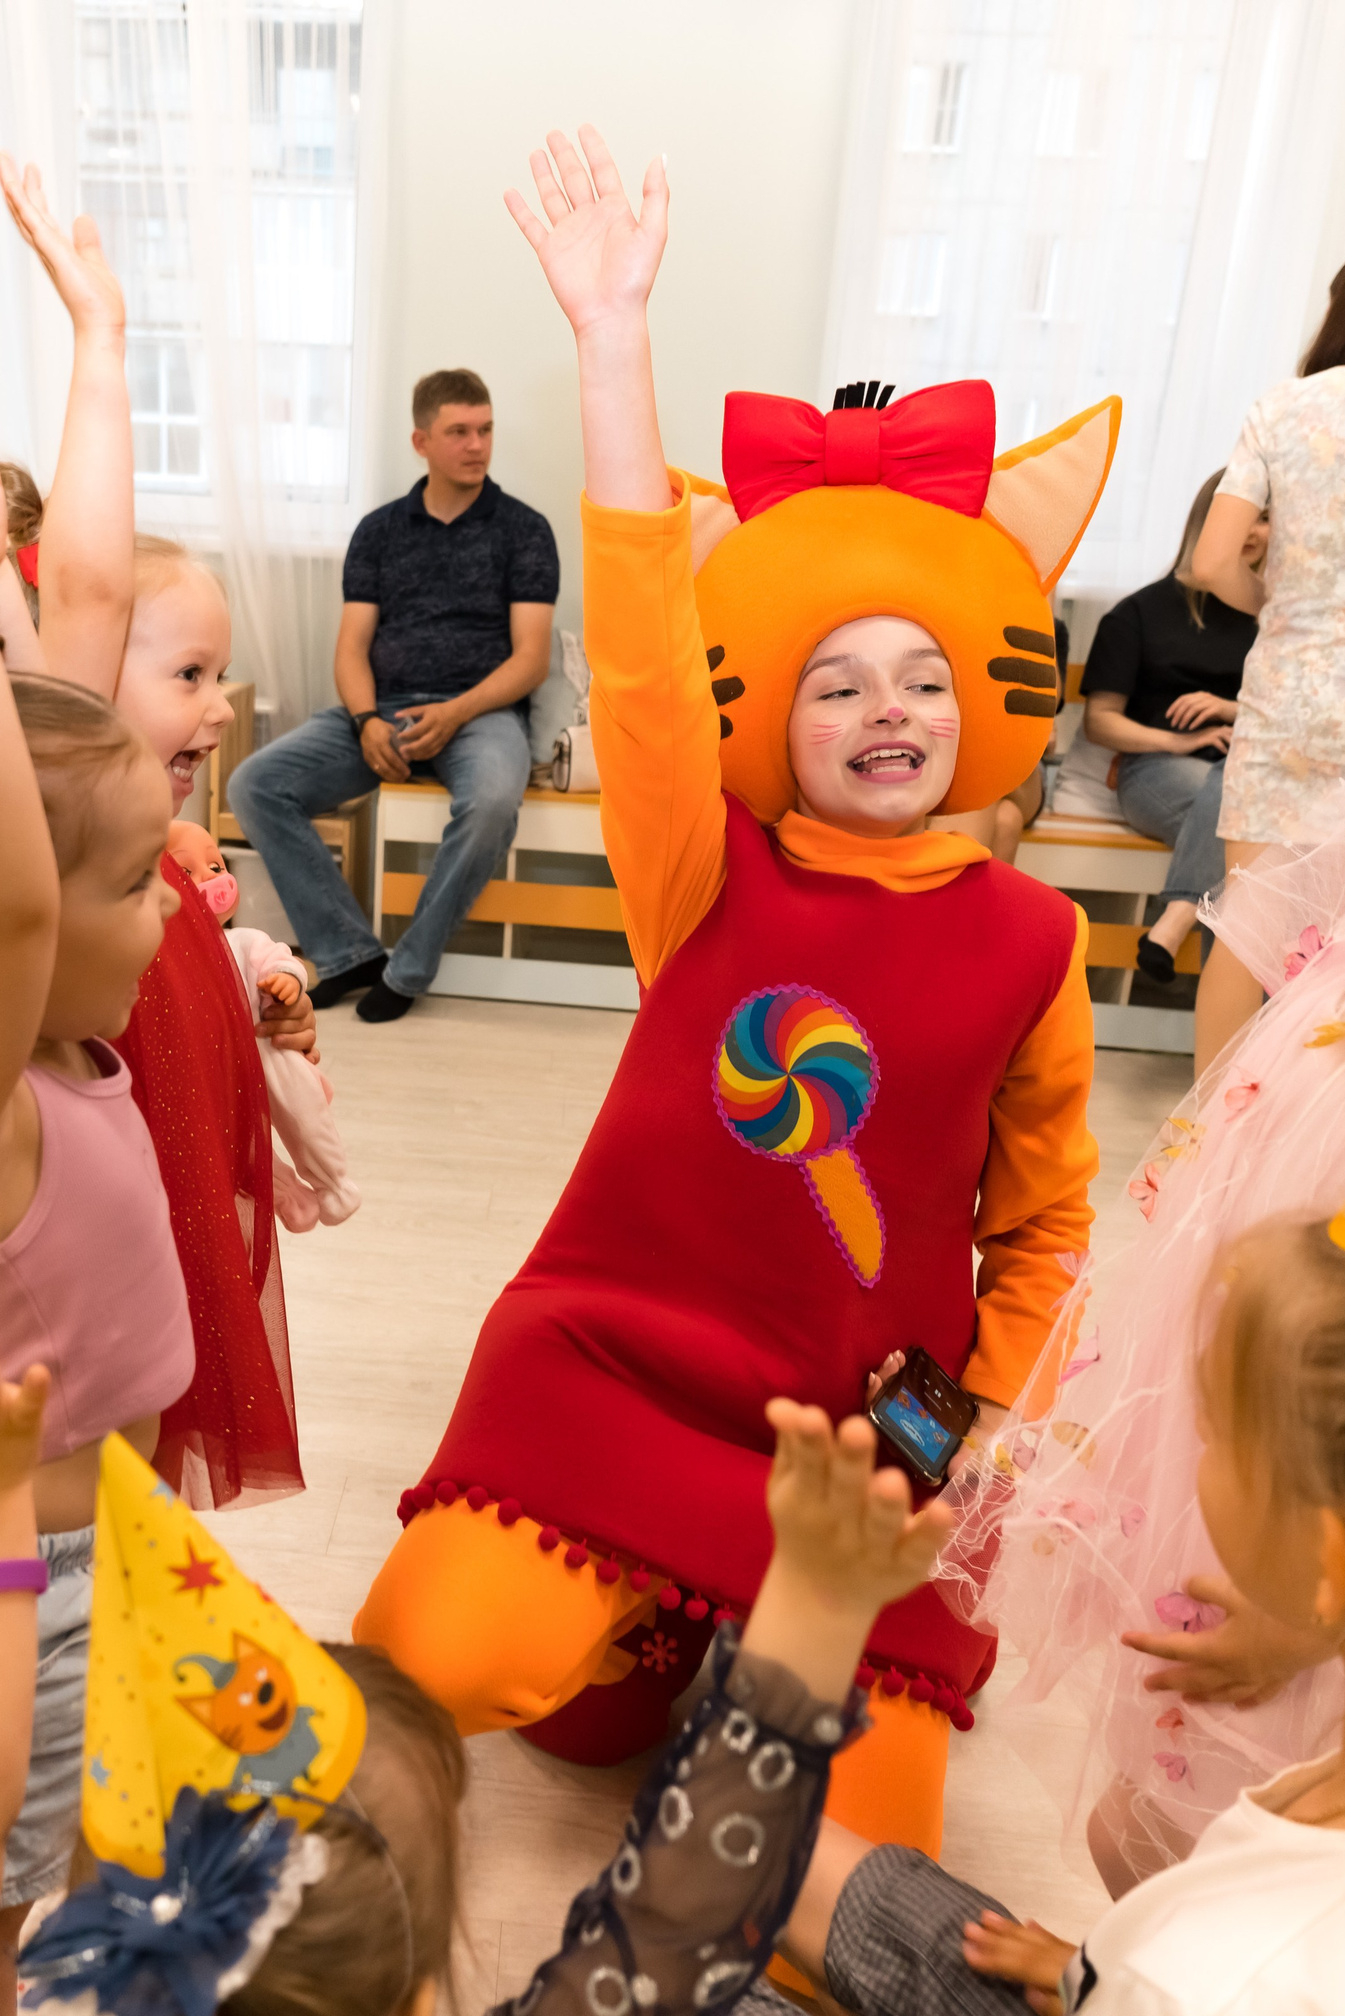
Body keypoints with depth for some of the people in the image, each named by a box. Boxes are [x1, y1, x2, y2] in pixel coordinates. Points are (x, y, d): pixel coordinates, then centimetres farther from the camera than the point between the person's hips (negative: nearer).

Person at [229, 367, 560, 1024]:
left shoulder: (523, 528, 8)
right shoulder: (379, 529, 17)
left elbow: (531, 657, -1)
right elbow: (352, 647, 10)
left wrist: (453, 713, -17)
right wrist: (367, 721, -12)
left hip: (479, 710, -3)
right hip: (381, 708, 3)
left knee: (494, 799, -39)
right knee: (254, 785, -19)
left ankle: (408, 970, -21)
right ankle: (349, 952, -14)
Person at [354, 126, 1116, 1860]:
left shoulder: (1028, 939, -4)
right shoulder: (708, 882, -9)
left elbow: (1046, 1218, 7)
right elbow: (643, 656, -24)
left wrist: (990, 1416, 0)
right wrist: (612, 332, -29)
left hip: (864, 1437, 2)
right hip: (614, 1371, -1)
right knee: (435, 1663, -20)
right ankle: (633, 1633, 16)